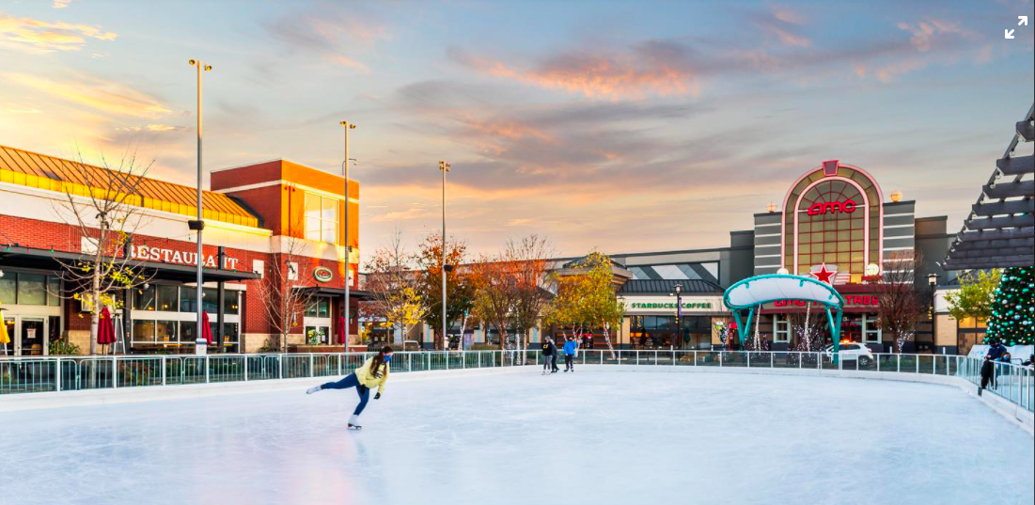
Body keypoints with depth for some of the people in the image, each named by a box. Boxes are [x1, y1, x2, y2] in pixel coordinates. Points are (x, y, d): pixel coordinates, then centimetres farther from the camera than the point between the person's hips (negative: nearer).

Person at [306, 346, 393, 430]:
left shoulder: (386, 366, -4)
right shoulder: (373, 360, -22)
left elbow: (383, 380, 4)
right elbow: (363, 371, -27)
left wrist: (379, 392, -2)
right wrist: (362, 384, -33)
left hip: (366, 385, 5)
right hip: (357, 378, -5)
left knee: (364, 401, -11)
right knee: (336, 385, -1)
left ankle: (352, 421, 0)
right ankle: (317, 388, 23)